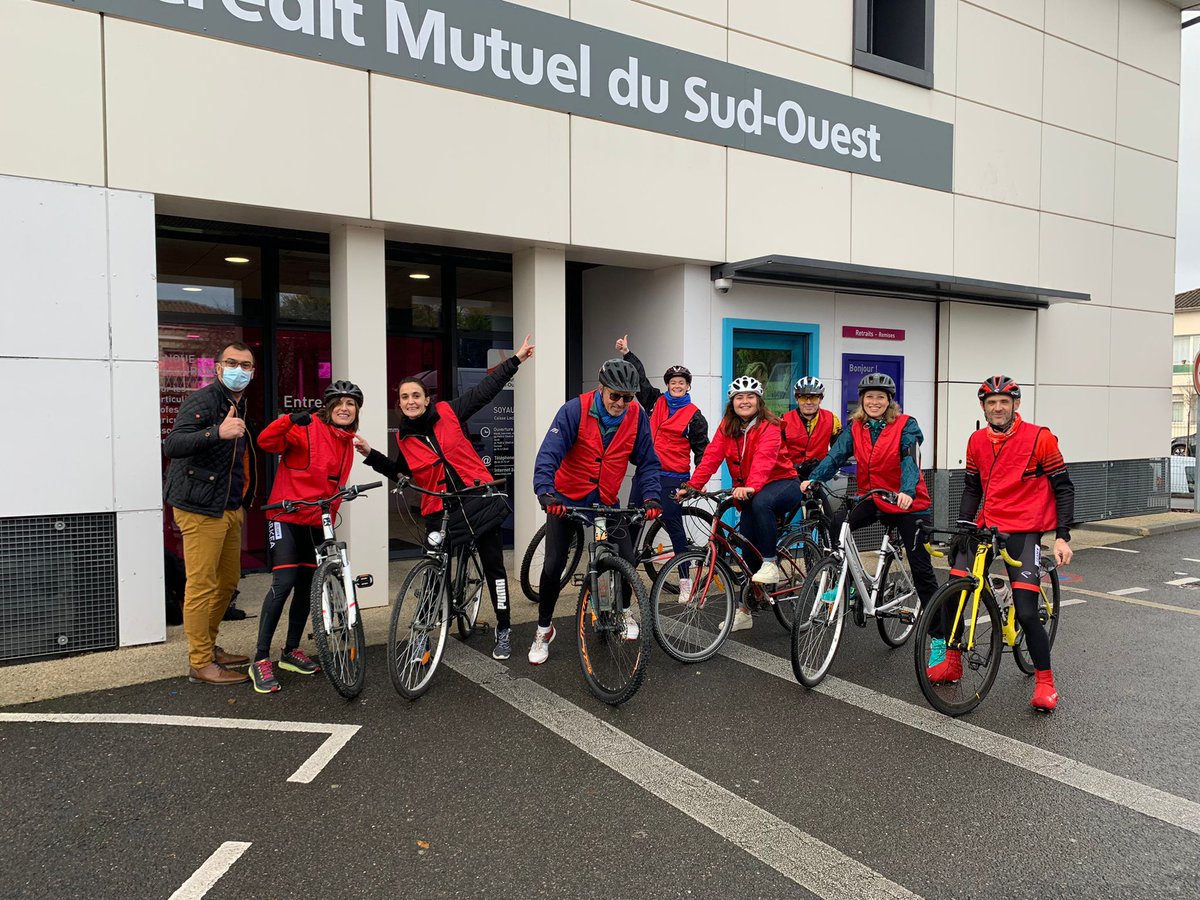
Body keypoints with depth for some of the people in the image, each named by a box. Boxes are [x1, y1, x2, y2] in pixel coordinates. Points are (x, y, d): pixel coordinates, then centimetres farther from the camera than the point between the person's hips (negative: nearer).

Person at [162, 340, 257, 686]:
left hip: (230, 508, 9)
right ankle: (200, 665, 3)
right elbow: (172, 445, -28)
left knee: (228, 581, 16)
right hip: (201, 509, -9)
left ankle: (208, 647, 32)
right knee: (202, 586, -5)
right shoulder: (203, 400, -13)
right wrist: (217, 432, -41)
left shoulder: (239, 405, 16)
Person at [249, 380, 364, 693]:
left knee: (306, 587, 12)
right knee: (283, 583, -15)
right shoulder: (307, 429, -11)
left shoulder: (348, 444, 11)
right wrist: (290, 419, -39)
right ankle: (261, 659, -5)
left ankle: (291, 651, 26)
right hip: (287, 517, -7)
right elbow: (266, 442, -24)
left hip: (317, 521, 7)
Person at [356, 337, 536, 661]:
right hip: (440, 510, 2)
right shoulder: (404, 438, 5)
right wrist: (371, 454, 7)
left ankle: (504, 629, 17)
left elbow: (485, 390, 1)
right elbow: (397, 471, 19)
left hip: (479, 498, -1)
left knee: (493, 564, 4)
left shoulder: (448, 413, -3)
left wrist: (516, 360, 2)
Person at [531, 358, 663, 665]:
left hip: (606, 501, 2)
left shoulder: (637, 415, -10)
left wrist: (651, 497, -18)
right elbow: (549, 453, -27)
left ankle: (624, 610, 23)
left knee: (626, 558, -8)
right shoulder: (575, 409, -20)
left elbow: (647, 461, -4)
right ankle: (544, 628, 19)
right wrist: (546, 492, -41)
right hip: (566, 500, -2)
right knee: (554, 565, -3)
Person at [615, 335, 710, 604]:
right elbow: (641, 379, 18)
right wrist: (627, 354, 17)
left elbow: (701, 449, 1)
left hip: (673, 478, -4)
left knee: (673, 525, -4)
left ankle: (685, 579, 6)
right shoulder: (656, 402, 10)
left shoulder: (694, 415, 0)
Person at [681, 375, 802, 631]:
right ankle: (744, 610, 12)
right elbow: (712, 456, -9)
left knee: (760, 502, -39)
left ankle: (771, 563, -23)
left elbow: (764, 459, -33)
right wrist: (692, 485, -21)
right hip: (749, 494, 5)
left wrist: (751, 487, -49)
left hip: (782, 484, -5)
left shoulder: (769, 427, -15)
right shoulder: (727, 427, 1)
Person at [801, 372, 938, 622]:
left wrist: (907, 492, -42)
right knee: (836, 524, -21)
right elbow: (835, 456, -9)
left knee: (920, 566, -1)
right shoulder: (855, 428, 2)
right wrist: (813, 479, -25)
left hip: (908, 502, -4)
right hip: (872, 498, 4)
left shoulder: (906, 426, -10)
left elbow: (910, 460, -24)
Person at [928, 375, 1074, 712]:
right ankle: (952, 663, 18)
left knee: (1026, 611, -12)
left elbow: (1064, 489, -4)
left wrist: (1062, 537, -10)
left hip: (1024, 531, -4)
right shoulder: (977, 441, 5)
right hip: (985, 526, 5)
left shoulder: (1039, 438, -9)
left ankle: (1045, 682, 9)